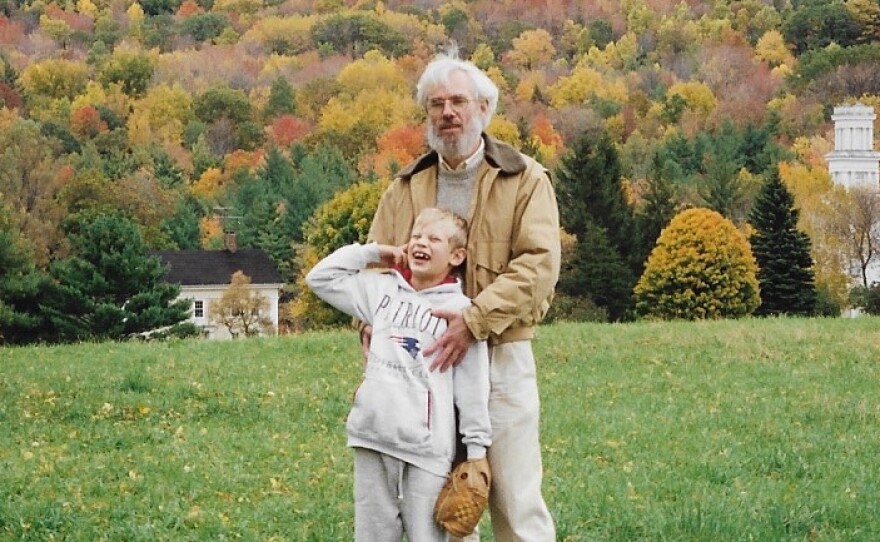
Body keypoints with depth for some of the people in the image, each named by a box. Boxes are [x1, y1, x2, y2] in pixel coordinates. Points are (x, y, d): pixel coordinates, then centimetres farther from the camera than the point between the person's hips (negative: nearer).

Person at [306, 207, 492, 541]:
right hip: (374, 438, 5)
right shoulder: (381, 290, 13)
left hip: (427, 446, -4)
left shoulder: (460, 309, 0)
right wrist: (372, 252, 14)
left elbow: (473, 385, -2)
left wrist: (476, 448, -5)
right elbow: (321, 278, 20)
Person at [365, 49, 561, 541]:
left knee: (516, 500, -2)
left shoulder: (525, 179, 0)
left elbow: (539, 264, -12)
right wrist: (372, 325, -9)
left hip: (499, 357, -4)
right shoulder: (406, 187, 13)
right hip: (420, 361, 4)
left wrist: (475, 321, -22)